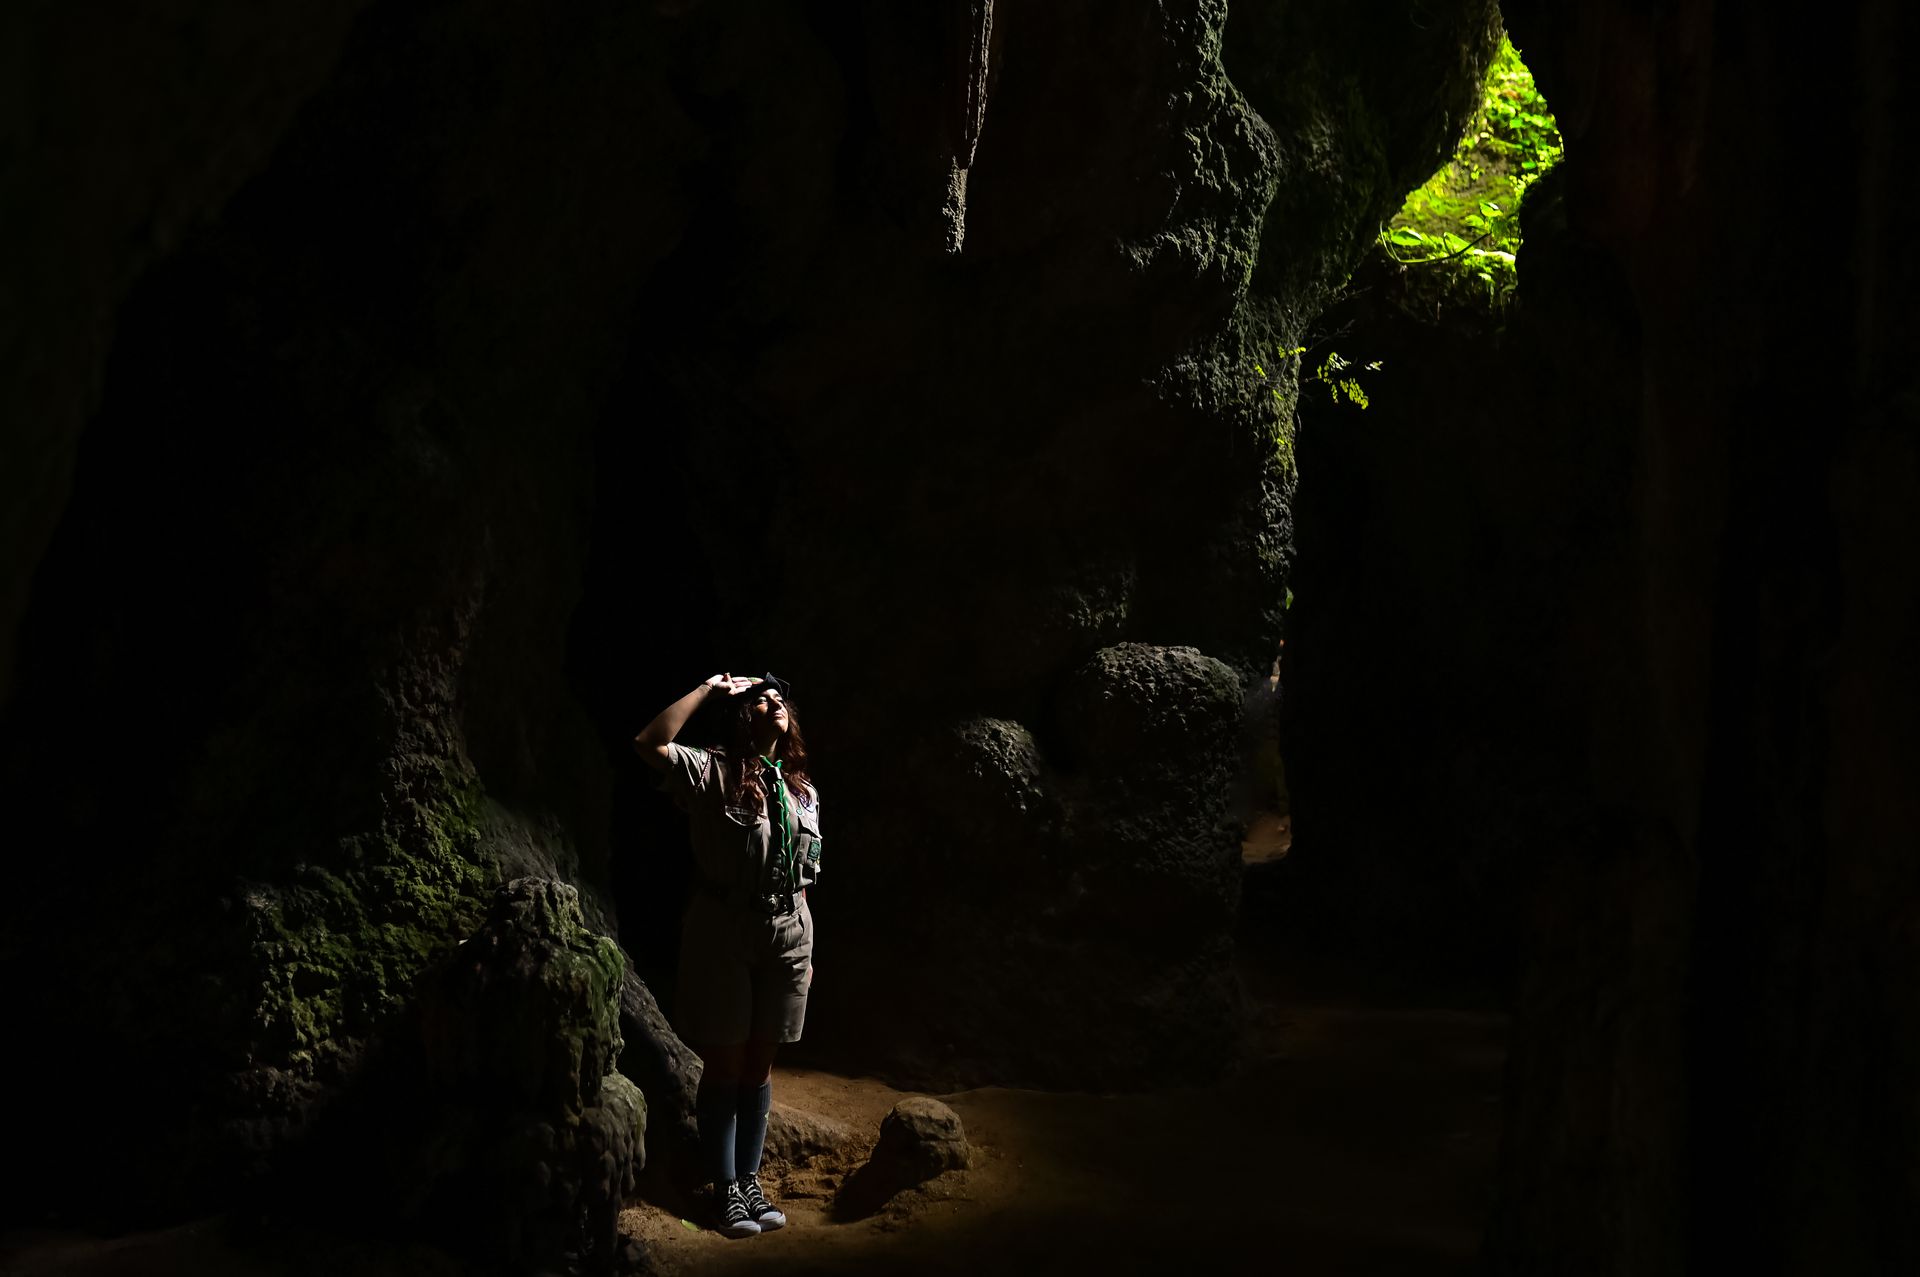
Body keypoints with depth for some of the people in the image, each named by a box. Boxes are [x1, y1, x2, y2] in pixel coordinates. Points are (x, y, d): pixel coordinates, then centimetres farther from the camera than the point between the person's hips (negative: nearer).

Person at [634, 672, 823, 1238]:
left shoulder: (803, 790, 13)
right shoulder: (715, 773, -5)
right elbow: (650, 744, -22)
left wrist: (805, 949, 12)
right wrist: (708, 690, -15)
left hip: (786, 935, 5)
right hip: (723, 931, -5)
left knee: (759, 1064, 11)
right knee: (724, 1064, 2)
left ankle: (750, 1179, 21)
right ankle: (726, 1189, 9)